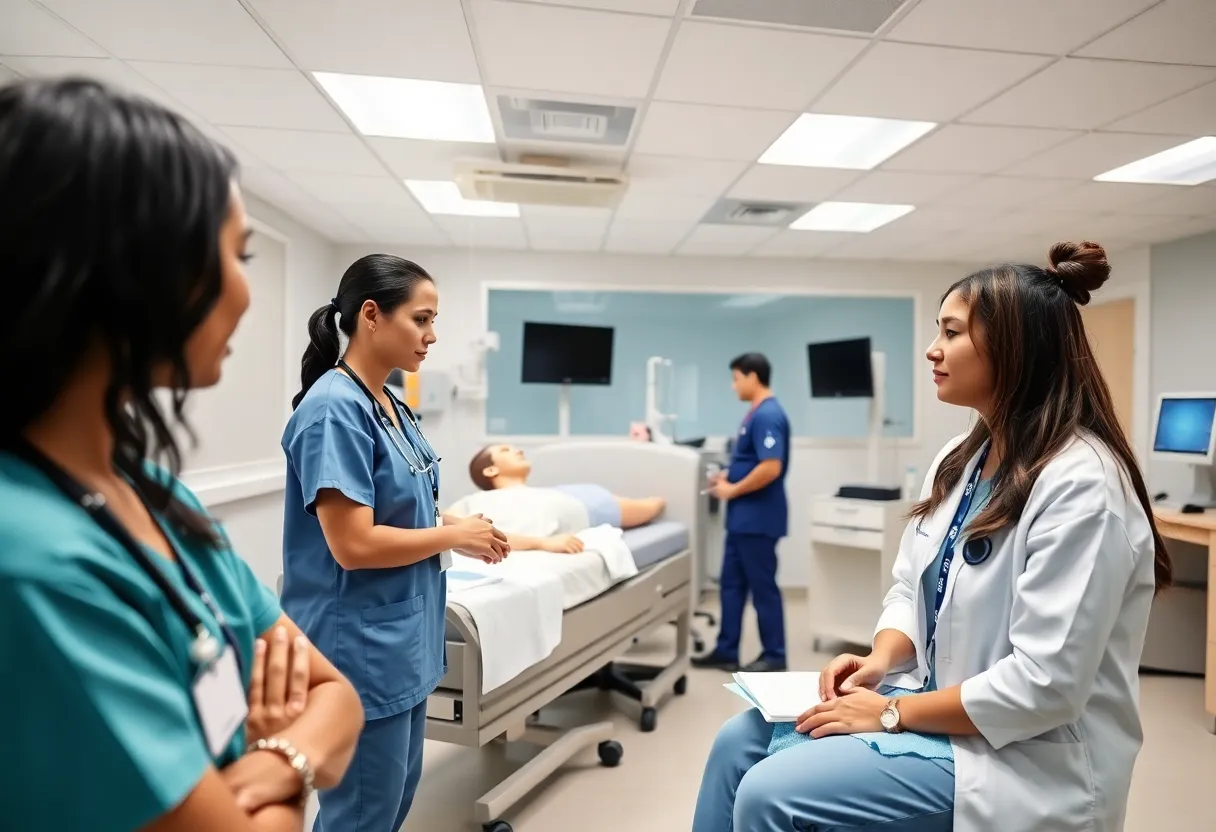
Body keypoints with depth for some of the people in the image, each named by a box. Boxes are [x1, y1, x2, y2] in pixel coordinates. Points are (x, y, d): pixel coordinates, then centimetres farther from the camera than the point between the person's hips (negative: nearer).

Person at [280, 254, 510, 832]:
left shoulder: (392, 407, 6)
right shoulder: (335, 410, -21)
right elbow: (354, 544, -26)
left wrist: (460, 529, -2)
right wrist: (452, 536, -13)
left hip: (401, 642, 9)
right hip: (360, 650, -9)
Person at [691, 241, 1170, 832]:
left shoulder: (1080, 484, -22)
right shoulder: (959, 459, 6)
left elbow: (1043, 685, -25)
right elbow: (910, 589, 10)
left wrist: (893, 713, -18)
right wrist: (883, 660, -9)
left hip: (1018, 757, -8)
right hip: (934, 699, 8)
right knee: (741, 742, -1)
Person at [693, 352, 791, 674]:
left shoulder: (768, 415, -18)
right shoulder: (757, 413, 14)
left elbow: (771, 468, -26)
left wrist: (732, 490, -16)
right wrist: (728, 476, 9)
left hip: (758, 519, -10)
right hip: (742, 518, 10)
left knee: (763, 587, 2)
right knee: (731, 584, 13)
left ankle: (774, 655, 16)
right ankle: (726, 651, 22)